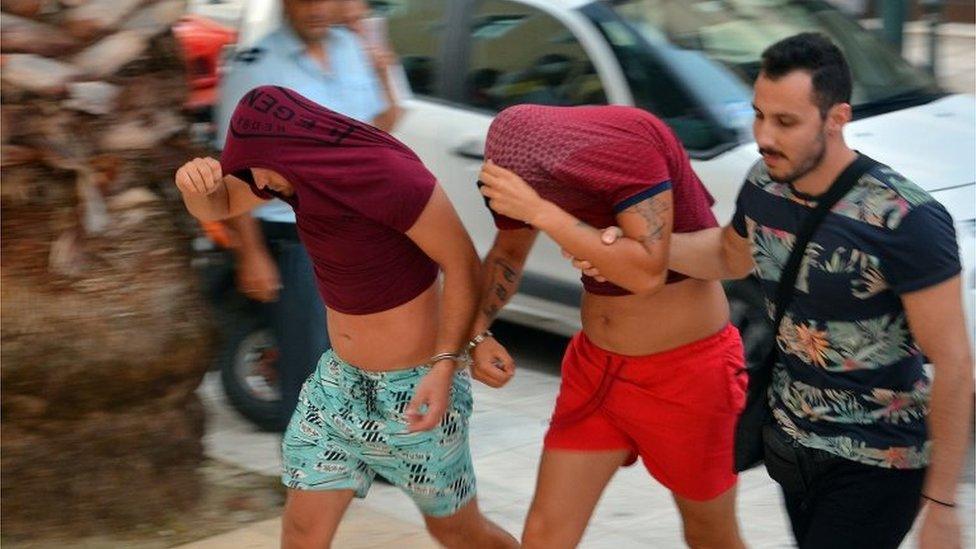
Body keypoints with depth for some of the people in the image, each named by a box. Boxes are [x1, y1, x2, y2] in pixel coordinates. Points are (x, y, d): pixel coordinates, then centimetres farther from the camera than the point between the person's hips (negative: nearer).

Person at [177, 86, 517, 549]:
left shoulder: (392, 177, -27)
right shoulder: (302, 166, -5)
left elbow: (462, 266, -20)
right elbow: (217, 206, 5)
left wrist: (445, 367, -29)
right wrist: (195, 180, -19)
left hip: (414, 387, -6)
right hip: (340, 379, 6)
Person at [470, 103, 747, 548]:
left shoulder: (628, 142, -26)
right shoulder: (517, 165, -6)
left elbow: (648, 273, -34)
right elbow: (507, 253, 13)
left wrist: (539, 212, -35)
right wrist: (478, 333, -3)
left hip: (686, 365, -6)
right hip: (597, 365, 6)